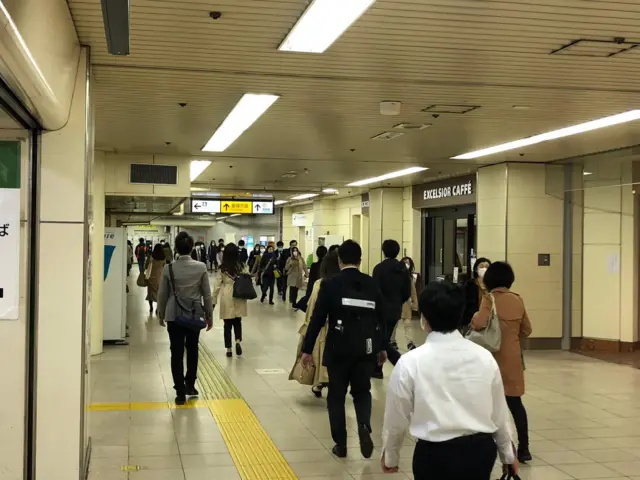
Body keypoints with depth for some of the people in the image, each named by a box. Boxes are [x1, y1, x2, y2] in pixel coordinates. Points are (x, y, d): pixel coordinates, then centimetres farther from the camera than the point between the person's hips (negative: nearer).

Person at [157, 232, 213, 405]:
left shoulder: (169, 269, -7)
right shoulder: (201, 267, -7)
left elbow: (162, 294, 0)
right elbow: (207, 294, -3)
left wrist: (161, 314, 15)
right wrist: (209, 315, 9)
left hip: (174, 315, -1)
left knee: (177, 353, 6)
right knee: (192, 350, 20)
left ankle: (180, 392, 7)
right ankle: (190, 385, 24)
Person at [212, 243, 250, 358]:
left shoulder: (222, 268, -6)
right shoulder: (242, 266, -2)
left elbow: (217, 285, -3)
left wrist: (214, 300, 4)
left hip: (226, 298, -1)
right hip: (239, 297, 2)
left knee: (228, 323, 8)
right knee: (237, 321, 18)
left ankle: (229, 349, 11)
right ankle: (238, 341, -5)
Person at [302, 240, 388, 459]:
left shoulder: (329, 284, -8)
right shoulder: (372, 284, 1)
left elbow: (317, 318, -8)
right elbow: (381, 318, 7)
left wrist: (307, 349, -1)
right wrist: (382, 347, 19)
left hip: (338, 348, -2)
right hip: (366, 348, 3)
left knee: (336, 395, 11)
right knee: (362, 391, 18)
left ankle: (340, 444, 14)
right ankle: (364, 426, -8)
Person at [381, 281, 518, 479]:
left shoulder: (410, 362, -13)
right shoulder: (484, 357, -4)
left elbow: (397, 417, -2)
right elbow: (499, 412, 7)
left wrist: (390, 456, 18)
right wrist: (508, 454, 25)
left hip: (435, 454, -3)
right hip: (480, 450, 3)